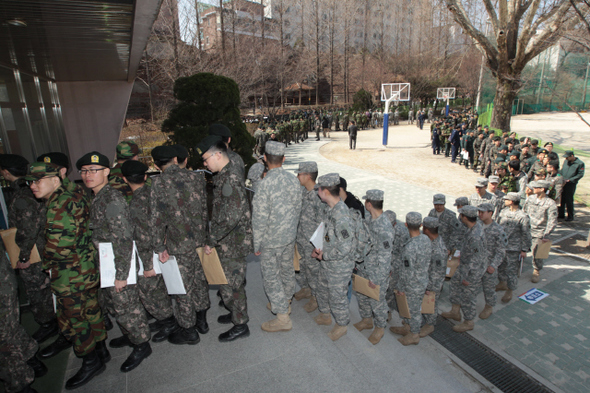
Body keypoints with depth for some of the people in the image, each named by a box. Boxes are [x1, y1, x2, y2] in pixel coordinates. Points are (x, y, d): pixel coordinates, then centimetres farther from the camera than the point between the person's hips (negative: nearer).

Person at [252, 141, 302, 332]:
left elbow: (260, 217, -20)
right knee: (287, 269, 22)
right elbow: (298, 209, 5)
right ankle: (285, 302, 44)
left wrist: (257, 245, -9)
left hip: (271, 239, -6)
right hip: (290, 236, 7)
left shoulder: (265, 183, -23)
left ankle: (283, 318, 16)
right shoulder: (294, 180, -4)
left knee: (271, 276, 7)